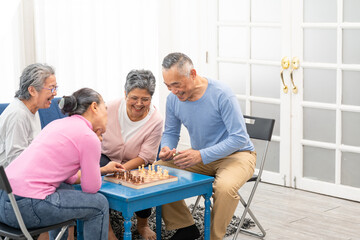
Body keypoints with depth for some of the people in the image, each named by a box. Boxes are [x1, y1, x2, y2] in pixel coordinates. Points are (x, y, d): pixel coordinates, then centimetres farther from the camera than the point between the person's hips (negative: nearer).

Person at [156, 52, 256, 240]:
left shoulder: (221, 94, -23)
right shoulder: (173, 99, -5)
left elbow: (239, 138, -23)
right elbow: (170, 133, 10)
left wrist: (201, 155, -32)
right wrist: (166, 149, -15)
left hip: (236, 154, -6)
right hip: (201, 158, 6)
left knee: (225, 187, -37)